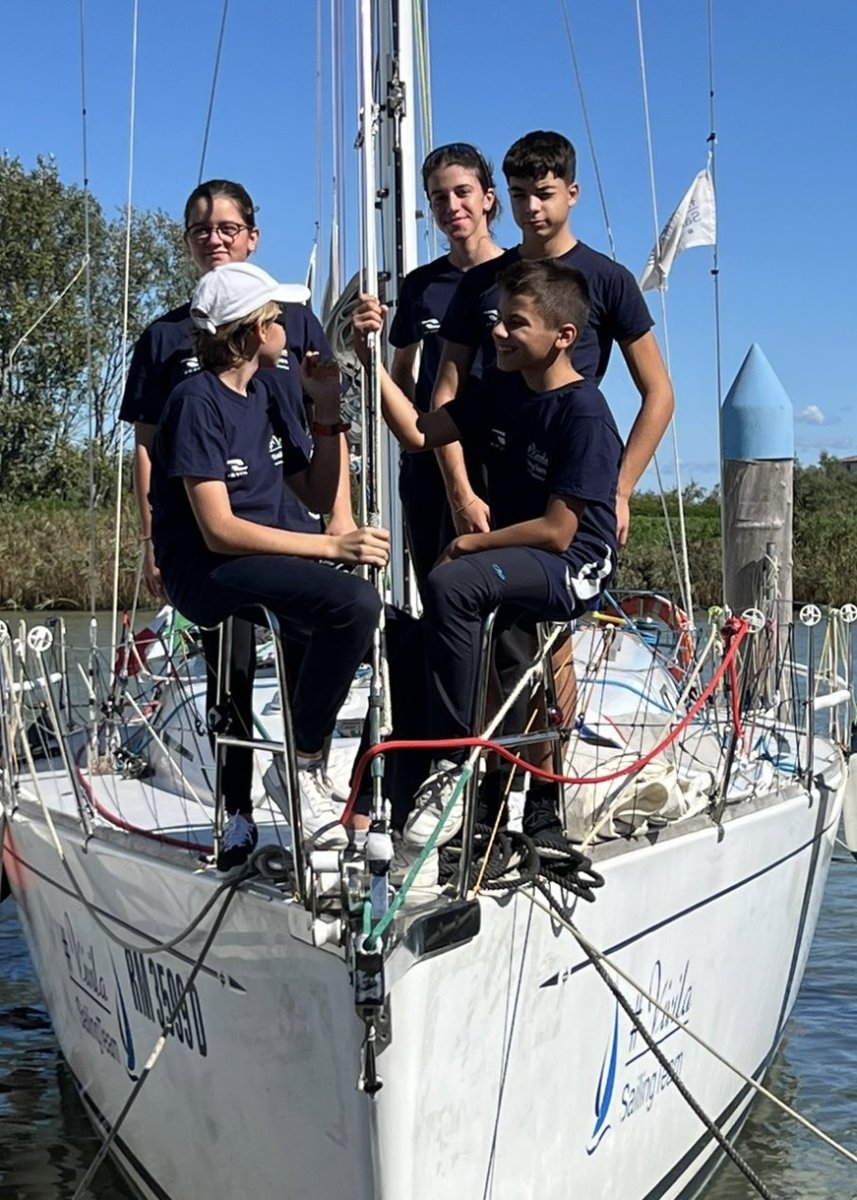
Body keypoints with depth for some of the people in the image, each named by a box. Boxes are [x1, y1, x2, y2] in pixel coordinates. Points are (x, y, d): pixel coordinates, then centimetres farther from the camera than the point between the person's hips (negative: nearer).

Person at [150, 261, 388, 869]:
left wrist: (328, 413, 3)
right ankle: (305, 764, -14)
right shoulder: (197, 401, -12)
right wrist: (331, 546, -22)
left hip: (264, 560, 8)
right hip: (205, 569, -8)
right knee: (355, 602, -30)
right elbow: (219, 530, -21)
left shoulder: (263, 397, 14)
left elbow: (318, 495, 15)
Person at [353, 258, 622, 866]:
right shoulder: (502, 388, 10)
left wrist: (474, 542, -8)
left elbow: (556, 531, -18)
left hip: (572, 570, -8)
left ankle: (452, 763, -23)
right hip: (511, 563, 8)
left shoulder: (584, 413, -15)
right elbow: (418, 431, 10)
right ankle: (403, 794, -2)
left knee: (450, 584, -33)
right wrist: (372, 357, 1)